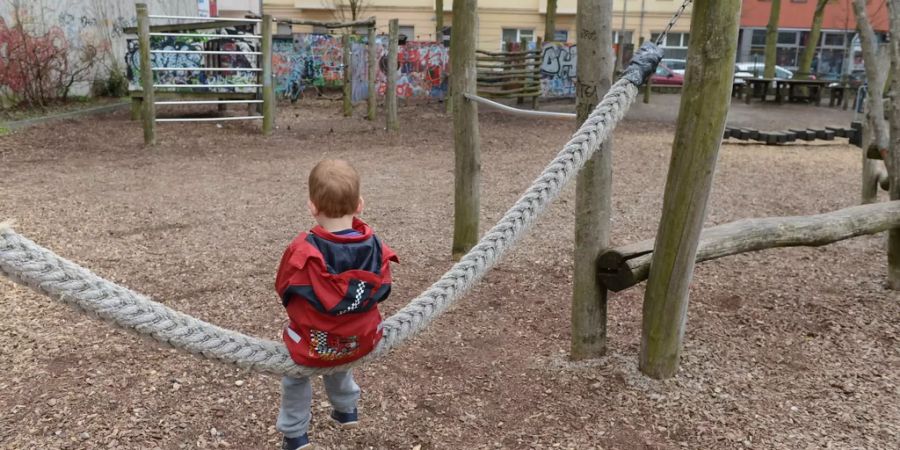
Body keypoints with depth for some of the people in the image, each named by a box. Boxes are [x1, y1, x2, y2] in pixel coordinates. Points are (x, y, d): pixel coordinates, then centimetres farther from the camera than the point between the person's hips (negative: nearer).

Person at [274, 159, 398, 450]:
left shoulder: (302, 250, -22)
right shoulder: (376, 247, -14)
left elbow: (284, 290, -5)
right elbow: (381, 292, 0)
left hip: (312, 346, -3)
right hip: (362, 341, 3)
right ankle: (346, 409, 50)